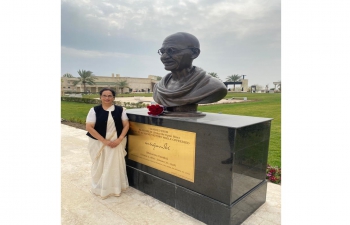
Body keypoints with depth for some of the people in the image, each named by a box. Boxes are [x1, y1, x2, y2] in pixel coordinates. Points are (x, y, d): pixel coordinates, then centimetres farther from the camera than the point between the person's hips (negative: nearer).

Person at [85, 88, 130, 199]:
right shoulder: (94, 110, -5)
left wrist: (119, 140, -13)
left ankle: (116, 188, 30)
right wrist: (104, 141, -16)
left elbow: (126, 125, 0)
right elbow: (89, 127, -11)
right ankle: (100, 188, 30)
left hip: (117, 143, 2)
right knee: (100, 166, 10)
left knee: (116, 165, 10)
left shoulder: (120, 110, 0)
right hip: (99, 143, -1)